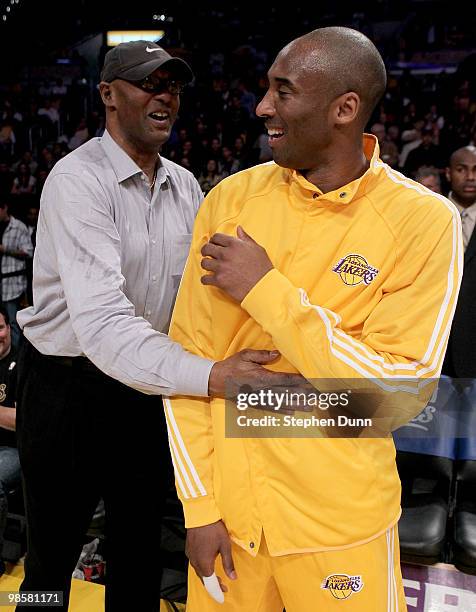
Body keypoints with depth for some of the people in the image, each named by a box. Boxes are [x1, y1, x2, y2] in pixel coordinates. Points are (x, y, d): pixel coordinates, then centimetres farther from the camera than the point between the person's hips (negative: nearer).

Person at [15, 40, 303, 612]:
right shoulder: (78, 178, -19)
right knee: (52, 559, 14)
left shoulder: (185, 186, 4)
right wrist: (209, 375, -45)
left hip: (150, 388, 6)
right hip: (70, 387, -5)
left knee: (140, 551, 21)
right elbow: (100, 319, -33)